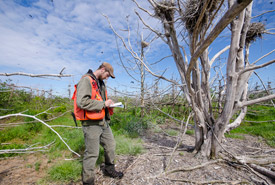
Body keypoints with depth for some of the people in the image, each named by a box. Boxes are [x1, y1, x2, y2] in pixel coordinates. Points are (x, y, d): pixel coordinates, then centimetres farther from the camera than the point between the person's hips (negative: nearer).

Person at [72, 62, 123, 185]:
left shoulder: (101, 83, 15)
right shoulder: (86, 80, -14)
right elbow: (81, 102, -27)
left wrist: (108, 104, 6)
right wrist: (103, 104, -20)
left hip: (103, 122, 9)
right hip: (91, 124, -9)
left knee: (110, 145, 19)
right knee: (92, 153, 4)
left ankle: (109, 169, 41)